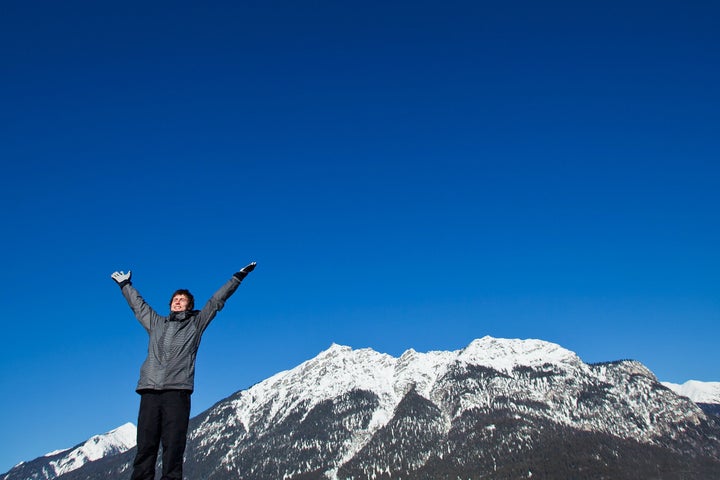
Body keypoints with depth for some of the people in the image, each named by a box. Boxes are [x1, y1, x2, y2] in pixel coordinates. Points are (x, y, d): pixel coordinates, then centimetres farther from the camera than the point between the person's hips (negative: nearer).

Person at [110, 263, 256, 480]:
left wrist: (238, 277, 23)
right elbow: (138, 305, 40)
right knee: (145, 444, -4)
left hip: (178, 390, -2)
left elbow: (216, 300, 21)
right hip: (150, 390, 2)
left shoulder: (196, 323, 19)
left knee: (174, 445, -8)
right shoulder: (156, 323, 26)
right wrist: (125, 285, 52)